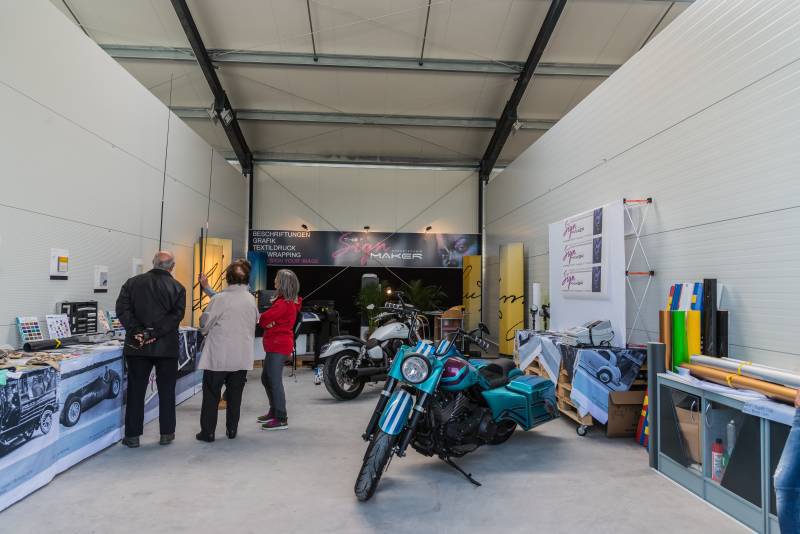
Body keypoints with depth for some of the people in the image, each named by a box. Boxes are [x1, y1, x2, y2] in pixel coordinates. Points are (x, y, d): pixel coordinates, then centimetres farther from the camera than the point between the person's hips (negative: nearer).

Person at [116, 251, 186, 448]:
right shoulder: (177, 288, -2)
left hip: (137, 346, 1)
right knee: (166, 391, 10)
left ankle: (132, 436, 15)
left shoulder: (133, 282, 5)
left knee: (136, 391, 10)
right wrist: (155, 333, -14)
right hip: (166, 347, -1)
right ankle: (166, 433, 17)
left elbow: (122, 309, -5)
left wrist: (136, 331, -10)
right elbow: (176, 315, -13)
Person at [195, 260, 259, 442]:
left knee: (211, 394, 8)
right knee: (235, 394, 14)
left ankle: (208, 432, 13)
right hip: (242, 356, 4)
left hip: (218, 355, -4)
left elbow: (204, 324, -6)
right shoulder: (251, 299, -1)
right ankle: (232, 430, 21)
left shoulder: (220, 299, -14)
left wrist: (206, 331, 17)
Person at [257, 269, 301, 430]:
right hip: (276, 345, 11)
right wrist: (268, 323, -10)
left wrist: (264, 321, 1)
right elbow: (271, 317, 11)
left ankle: (281, 419, -5)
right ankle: (274, 411, 29)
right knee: (266, 378, 18)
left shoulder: (284, 303, -17)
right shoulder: (288, 301, 16)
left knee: (275, 381, -9)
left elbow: (264, 318, -21)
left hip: (278, 346, -11)